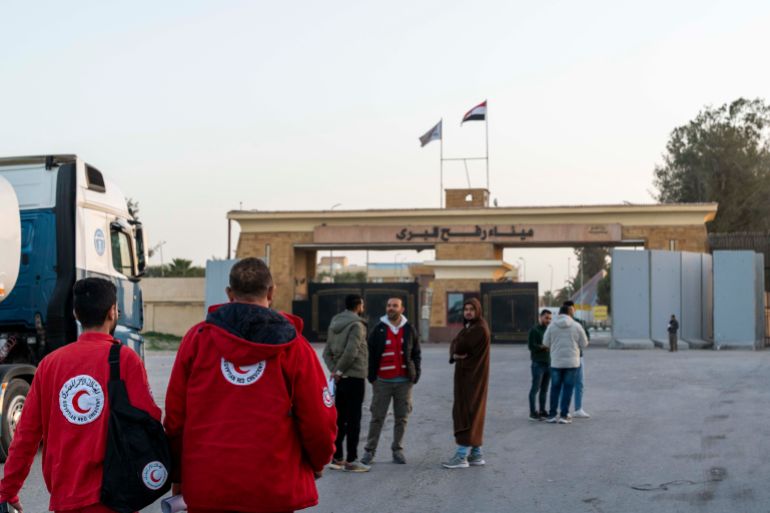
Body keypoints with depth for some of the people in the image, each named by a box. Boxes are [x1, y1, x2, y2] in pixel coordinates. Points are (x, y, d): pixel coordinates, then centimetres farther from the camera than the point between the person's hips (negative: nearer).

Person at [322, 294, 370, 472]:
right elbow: (351, 351, -24)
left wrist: (334, 370, 1)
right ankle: (351, 460, 0)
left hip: (340, 378, 8)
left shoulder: (335, 324, 13)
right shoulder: (357, 325, -13)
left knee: (340, 418, 12)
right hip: (355, 377, -8)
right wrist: (339, 371, -14)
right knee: (353, 420, -2)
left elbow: (327, 352, 11)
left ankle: (336, 457, 15)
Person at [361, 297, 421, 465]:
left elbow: (416, 354, 10)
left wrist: (415, 375, 2)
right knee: (377, 417, 1)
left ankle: (397, 450, 15)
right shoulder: (379, 329, 3)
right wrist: (371, 376, -3)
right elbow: (370, 353, 3)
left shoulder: (409, 330, 7)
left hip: (404, 381, 2)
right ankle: (369, 451, 8)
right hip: (382, 381, -1)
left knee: (402, 417, 5)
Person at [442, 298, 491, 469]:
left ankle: (461, 456, -11)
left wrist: (457, 351, 0)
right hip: (465, 375, 10)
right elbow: (453, 345, 6)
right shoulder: (468, 327, 16)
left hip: (473, 376, -10)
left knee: (467, 412, -10)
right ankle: (476, 454, 15)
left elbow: (460, 346, -21)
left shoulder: (479, 328, -14)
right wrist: (454, 354, -14)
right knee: (472, 412, 11)